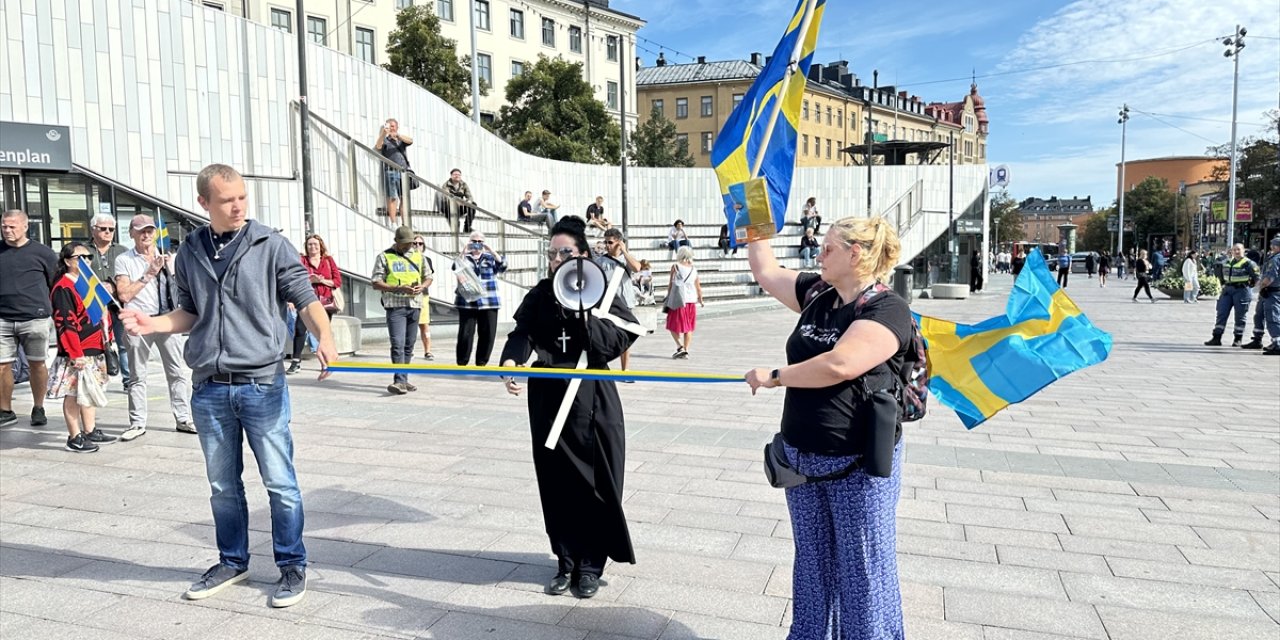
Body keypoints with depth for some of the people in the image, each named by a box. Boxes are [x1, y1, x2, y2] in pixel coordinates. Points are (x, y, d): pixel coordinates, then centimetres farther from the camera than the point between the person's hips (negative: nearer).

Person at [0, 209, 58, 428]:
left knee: (37, 364, 5)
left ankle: (38, 409, 18)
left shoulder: (42, 252, 2)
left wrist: (43, 306, 5)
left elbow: (57, 284, 8)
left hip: (34, 318, -2)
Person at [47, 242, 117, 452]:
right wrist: (75, 354, -20)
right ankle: (74, 438, 6)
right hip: (75, 354, -9)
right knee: (73, 394, 0)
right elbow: (65, 324, -18)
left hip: (94, 350, 9)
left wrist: (107, 340, 16)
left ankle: (90, 432, 26)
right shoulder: (63, 288, -13)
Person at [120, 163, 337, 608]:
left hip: (262, 385, -4)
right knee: (223, 484, 15)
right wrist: (154, 324, 1)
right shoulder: (189, 253, 9)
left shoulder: (271, 246, -3)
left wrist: (324, 337, -25)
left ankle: (292, 566, 16)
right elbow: (191, 313, 19)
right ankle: (233, 562, 32)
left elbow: (305, 299, -7)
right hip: (209, 390, 4)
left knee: (279, 482, 1)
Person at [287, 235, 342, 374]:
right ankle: (296, 362, -9)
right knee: (299, 329, -13)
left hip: (326, 301, 1)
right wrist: (310, 280, -17)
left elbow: (338, 281, 2)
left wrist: (323, 281, -12)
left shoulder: (329, 260, 8)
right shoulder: (302, 260, 5)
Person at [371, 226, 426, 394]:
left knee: (409, 345, 9)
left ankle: (403, 380, 17)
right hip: (395, 305, -5)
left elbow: (427, 277, 23)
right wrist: (398, 288, -16)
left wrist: (422, 286, -1)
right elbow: (376, 283, -3)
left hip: (414, 305, 5)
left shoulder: (418, 256, 15)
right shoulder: (384, 257, 2)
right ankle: (399, 381, -19)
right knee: (398, 344, -15)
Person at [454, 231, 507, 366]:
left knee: (488, 333, 2)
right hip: (467, 303, -1)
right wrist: (464, 253, -22)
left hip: (489, 302, 2)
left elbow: (502, 266, -6)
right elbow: (456, 268, -11)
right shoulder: (464, 258, 9)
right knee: (465, 333, -5)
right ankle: (461, 363, 4)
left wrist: (491, 250, -14)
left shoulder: (490, 258, 12)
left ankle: (482, 362, 14)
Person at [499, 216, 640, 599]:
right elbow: (522, 333, -9)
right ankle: (566, 561, 22)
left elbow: (620, 339, -12)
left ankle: (591, 564, 18)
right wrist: (511, 361, -30)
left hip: (592, 399, -2)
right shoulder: (540, 295, 6)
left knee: (593, 481, 2)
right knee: (557, 481, 8)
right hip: (549, 399, 3)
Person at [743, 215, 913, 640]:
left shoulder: (887, 309, -16)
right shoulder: (816, 293, 6)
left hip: (858, 465, -7)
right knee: (811, 563, 19)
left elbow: (839, 365, -29)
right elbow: (766, 271, 18)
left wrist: (773, 376, -18)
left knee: (863, 571, 5)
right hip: (801, 458, 7)